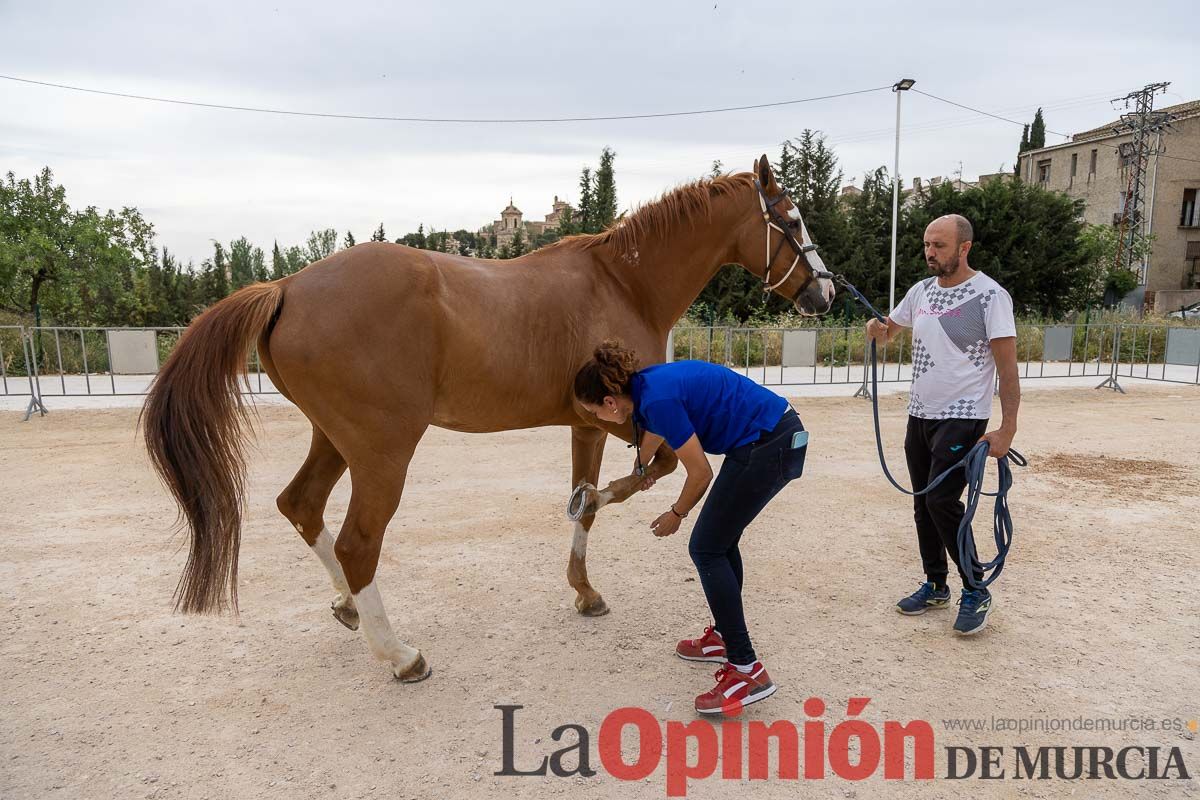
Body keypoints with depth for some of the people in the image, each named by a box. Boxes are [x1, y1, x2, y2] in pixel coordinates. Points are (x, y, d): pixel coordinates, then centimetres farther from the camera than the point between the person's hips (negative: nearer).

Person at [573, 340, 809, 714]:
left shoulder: (658, 398, -20)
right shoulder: (645, 385, 8)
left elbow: (700, 473, -13)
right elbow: (652, 432, 32)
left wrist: (675, 515, 6)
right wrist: (639, 473, 51)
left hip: (770, 446, -10)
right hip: (778, 436, 10)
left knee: (706, 549, -4)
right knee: (720, 541, 18)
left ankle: (747, 670, -2)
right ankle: (725, 636, 31)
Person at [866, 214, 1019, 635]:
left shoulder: (989, 295, -11)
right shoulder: (921, 291, 8)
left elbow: (1008, 368, -13)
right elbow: (889, 328, 23)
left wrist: (1007, 429, -18)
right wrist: (877, 329, -3)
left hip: (962, 418, -7)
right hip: (919, 414, 7)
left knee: (942, 501, -14)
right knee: (924, 502, 11)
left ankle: (976, 591, 4)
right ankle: (936, 585, 26)